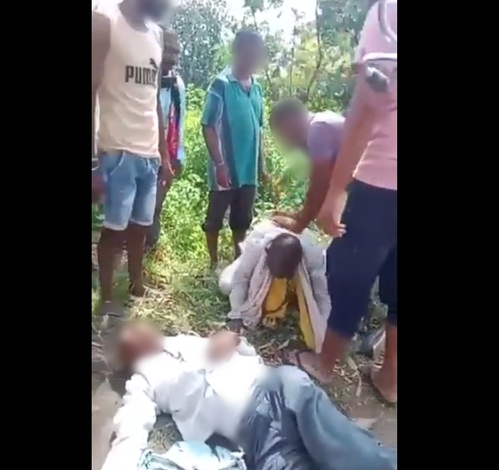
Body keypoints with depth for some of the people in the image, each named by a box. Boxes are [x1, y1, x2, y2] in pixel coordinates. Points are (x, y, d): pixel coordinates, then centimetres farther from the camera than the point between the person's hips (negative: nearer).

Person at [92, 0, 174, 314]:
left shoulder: (156, 34, 15)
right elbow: (92, 91, -9)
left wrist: (164, 156, 17)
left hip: (150, 153, 6)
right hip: (118, 152, -5)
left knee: (141, 226, 12)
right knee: (114, 228, 2)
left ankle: (137, 286, 27)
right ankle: (107, 299, 15)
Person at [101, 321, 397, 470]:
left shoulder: (185, 342, 30)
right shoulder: (143, 384, 17)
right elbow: (132, 434, 1)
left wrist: (231, 340, 6)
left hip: (272, 383, 4)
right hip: (252, 425, -3)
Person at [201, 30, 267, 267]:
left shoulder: (256, 88, 8)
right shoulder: (221, 84, -11)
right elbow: (208, 127, -12)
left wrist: (261, 164, 13)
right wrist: (219, 164, -17)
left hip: (248, 170, 6)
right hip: (225, 169, -6)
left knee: (242, 220, 16)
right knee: (215, 219, 8)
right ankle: (214, 263, 23)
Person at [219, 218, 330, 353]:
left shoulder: (313, 253, -43)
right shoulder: (256, 244, -45)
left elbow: (322, 294, -32)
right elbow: (240, 279, -29)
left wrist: (322, 332, -33)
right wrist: (236, 315, -29)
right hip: (259, 265, 0)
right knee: (226, 285, -14)